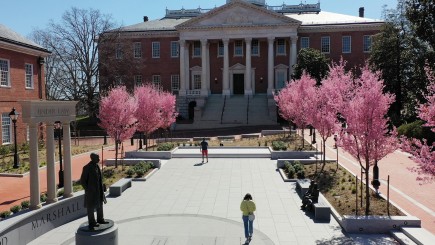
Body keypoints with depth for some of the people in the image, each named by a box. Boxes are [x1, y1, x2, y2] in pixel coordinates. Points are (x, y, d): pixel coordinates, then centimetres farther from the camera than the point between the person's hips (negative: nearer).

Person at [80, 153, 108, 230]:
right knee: (91, 207, 6)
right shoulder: (87, 168, -19)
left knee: (100, 205, 18)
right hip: (91, 191, -8)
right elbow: (82, 180, -14)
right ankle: (91, 222, 19)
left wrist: (101, 188, 14)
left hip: (98, 190, 8)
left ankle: (100, 219, 33)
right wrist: (88, 190, -13)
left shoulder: (97, 166, 4)